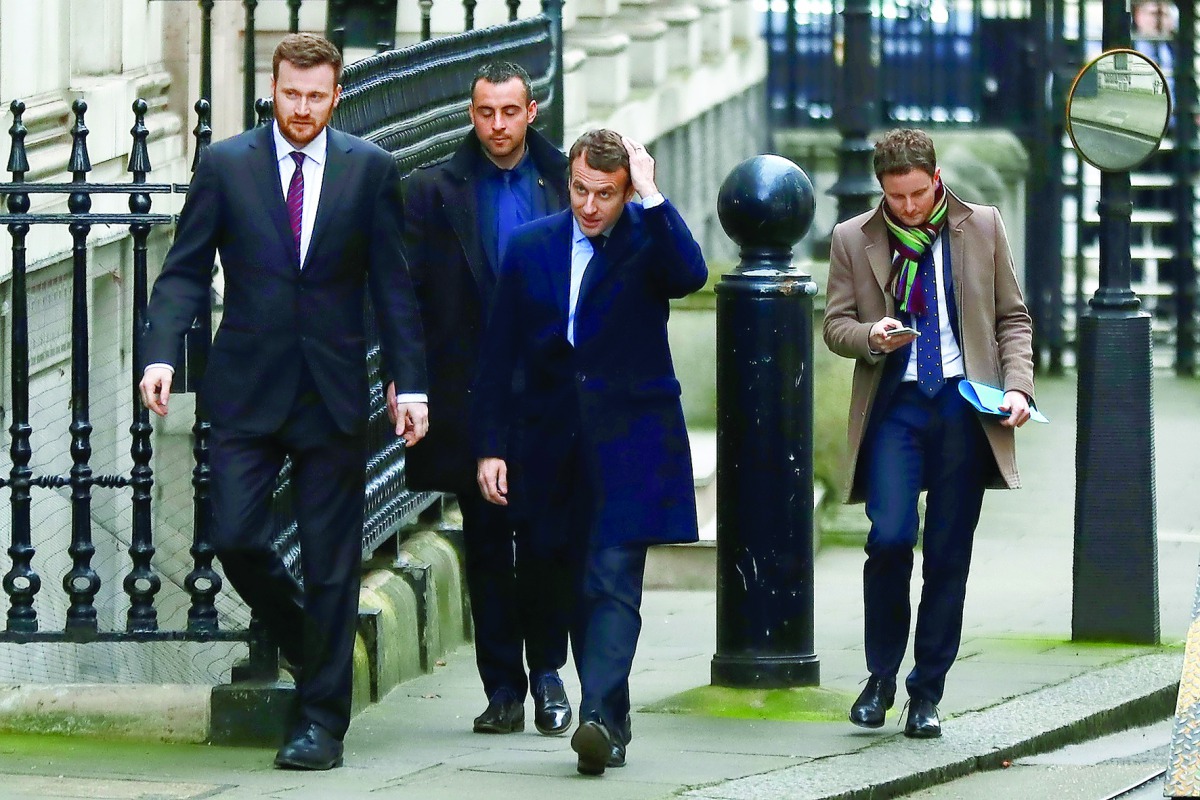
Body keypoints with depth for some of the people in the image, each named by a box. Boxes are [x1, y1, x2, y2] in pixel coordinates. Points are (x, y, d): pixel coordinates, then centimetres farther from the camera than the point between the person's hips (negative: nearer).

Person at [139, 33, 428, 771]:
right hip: (248, 391, 0)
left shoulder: (370, 170, 3)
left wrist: (412, 385, -3)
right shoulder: (226, 167, 3)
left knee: (331, 564, 1)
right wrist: (162, 354, -14)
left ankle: (323, 722, 8)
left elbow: (393, 287, 3)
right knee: (236, 537, -7)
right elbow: (185, 272, 2)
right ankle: (303, 639, 23)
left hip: (334, 393, 0)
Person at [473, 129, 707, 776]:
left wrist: (650, 198, -21)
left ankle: (598, 717, -25)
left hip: (630, 442, -4)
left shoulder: (648, 239, -1)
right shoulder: (530, 247, 8)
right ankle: (611, 722, 18)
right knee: (574, 585, 9)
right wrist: (491, 446, 3)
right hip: (555, 446, 4)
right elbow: (498, 355, 9)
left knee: (612, 579, -15)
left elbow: (690, 276, -25)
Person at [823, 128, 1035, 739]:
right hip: (893, 405, -1)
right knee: (890, 536, -17)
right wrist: (872, 337, -13)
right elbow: (836, 324, 9)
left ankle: (926, 694, 12)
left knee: (948, 555, 2)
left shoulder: (981, 227, 7)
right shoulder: (853, 240, 6)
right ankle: (880, 677, 3)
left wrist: (1017, 385, -2)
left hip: (964, 404, 1)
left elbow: (1012, 317, 11)